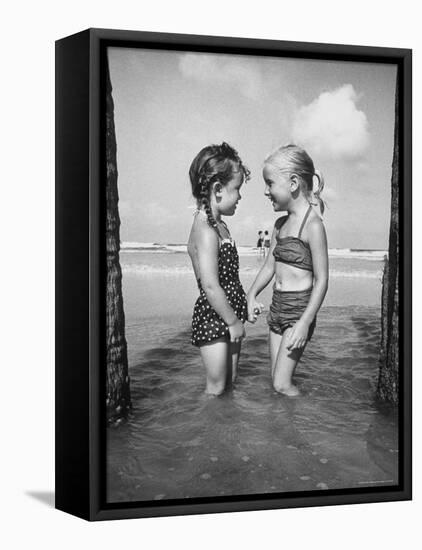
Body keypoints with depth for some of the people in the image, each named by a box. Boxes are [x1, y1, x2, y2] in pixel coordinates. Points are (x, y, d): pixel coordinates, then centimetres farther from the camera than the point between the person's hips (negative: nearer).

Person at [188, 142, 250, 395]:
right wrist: (233, 322, -17)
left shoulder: (219, 226, 9)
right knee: (217, 388, 2)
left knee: (230, 381, 17)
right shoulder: (205, 231, -22)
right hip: (213, 319, -9)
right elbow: (211, 287, -25)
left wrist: (240, 312, 14)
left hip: (228, 316, 9)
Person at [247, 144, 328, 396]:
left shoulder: (313, 225, -16)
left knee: (282, 384, -8)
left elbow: (322, 280, -17)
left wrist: (305, 322, -21)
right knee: (277, 379, 11)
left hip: (299, 309, -8)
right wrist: (252, 295, 7)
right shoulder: (280, 224, 9)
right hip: (277, 307, 8)